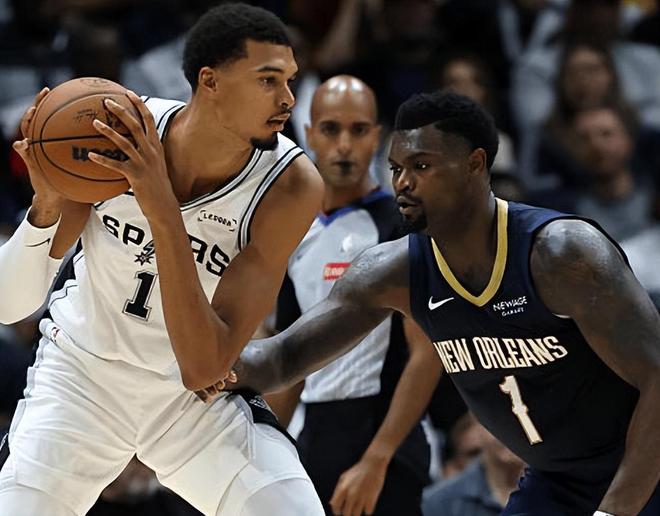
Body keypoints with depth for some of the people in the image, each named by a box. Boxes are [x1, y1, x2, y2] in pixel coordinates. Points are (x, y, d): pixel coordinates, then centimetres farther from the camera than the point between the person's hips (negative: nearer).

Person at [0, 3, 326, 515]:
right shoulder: (115, 132, -20)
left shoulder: (292, 187, -24)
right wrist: (47, 206, -36)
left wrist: (163, 212, -40)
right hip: (82, 374, 0)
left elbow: (203, 369, -31)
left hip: (198, 398, 0)